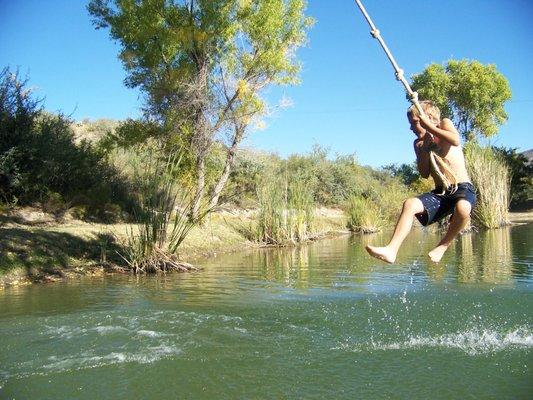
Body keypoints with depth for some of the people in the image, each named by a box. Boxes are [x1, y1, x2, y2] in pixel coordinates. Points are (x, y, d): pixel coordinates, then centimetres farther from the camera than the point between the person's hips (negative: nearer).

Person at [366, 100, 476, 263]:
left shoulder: (444, 124, 3)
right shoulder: (419, 143, 15)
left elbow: (456, 141, -20)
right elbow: (424, 173, 6)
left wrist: (429, 127, -13)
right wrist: (425, 149, -6)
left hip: (463, 189, -4)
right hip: (440, 193, 4)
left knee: (462, 208, -38)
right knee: (410, 204, -23)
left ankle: (444, 245, -12)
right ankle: (391, 250, -32)